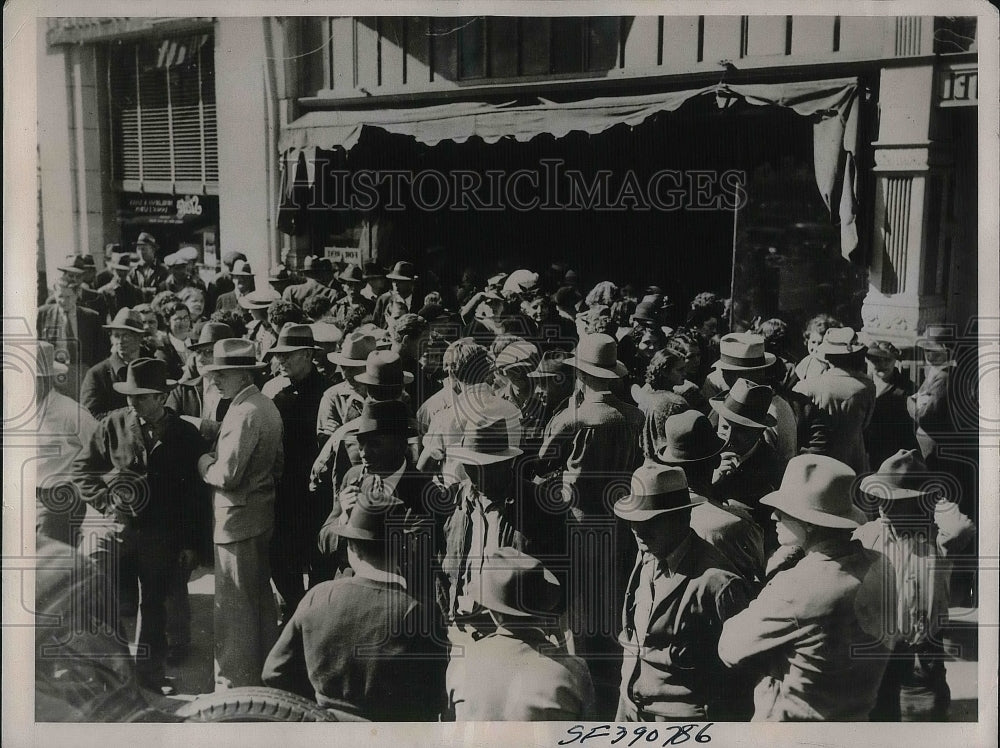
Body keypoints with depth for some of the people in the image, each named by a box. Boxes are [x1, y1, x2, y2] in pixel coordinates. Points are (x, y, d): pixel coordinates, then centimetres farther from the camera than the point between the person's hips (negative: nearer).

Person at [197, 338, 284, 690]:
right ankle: (265, 672, 32)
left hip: (238, 518, -10)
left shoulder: (244, 413, -21)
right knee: (261, 597, 19)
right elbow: (278, 462, 16)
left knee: (234, 605, 1)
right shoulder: (267, 406, 8)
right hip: (263, 512, 10)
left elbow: (227, 475, -24)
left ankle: (236, 683, 10)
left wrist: (204, 463, -7)